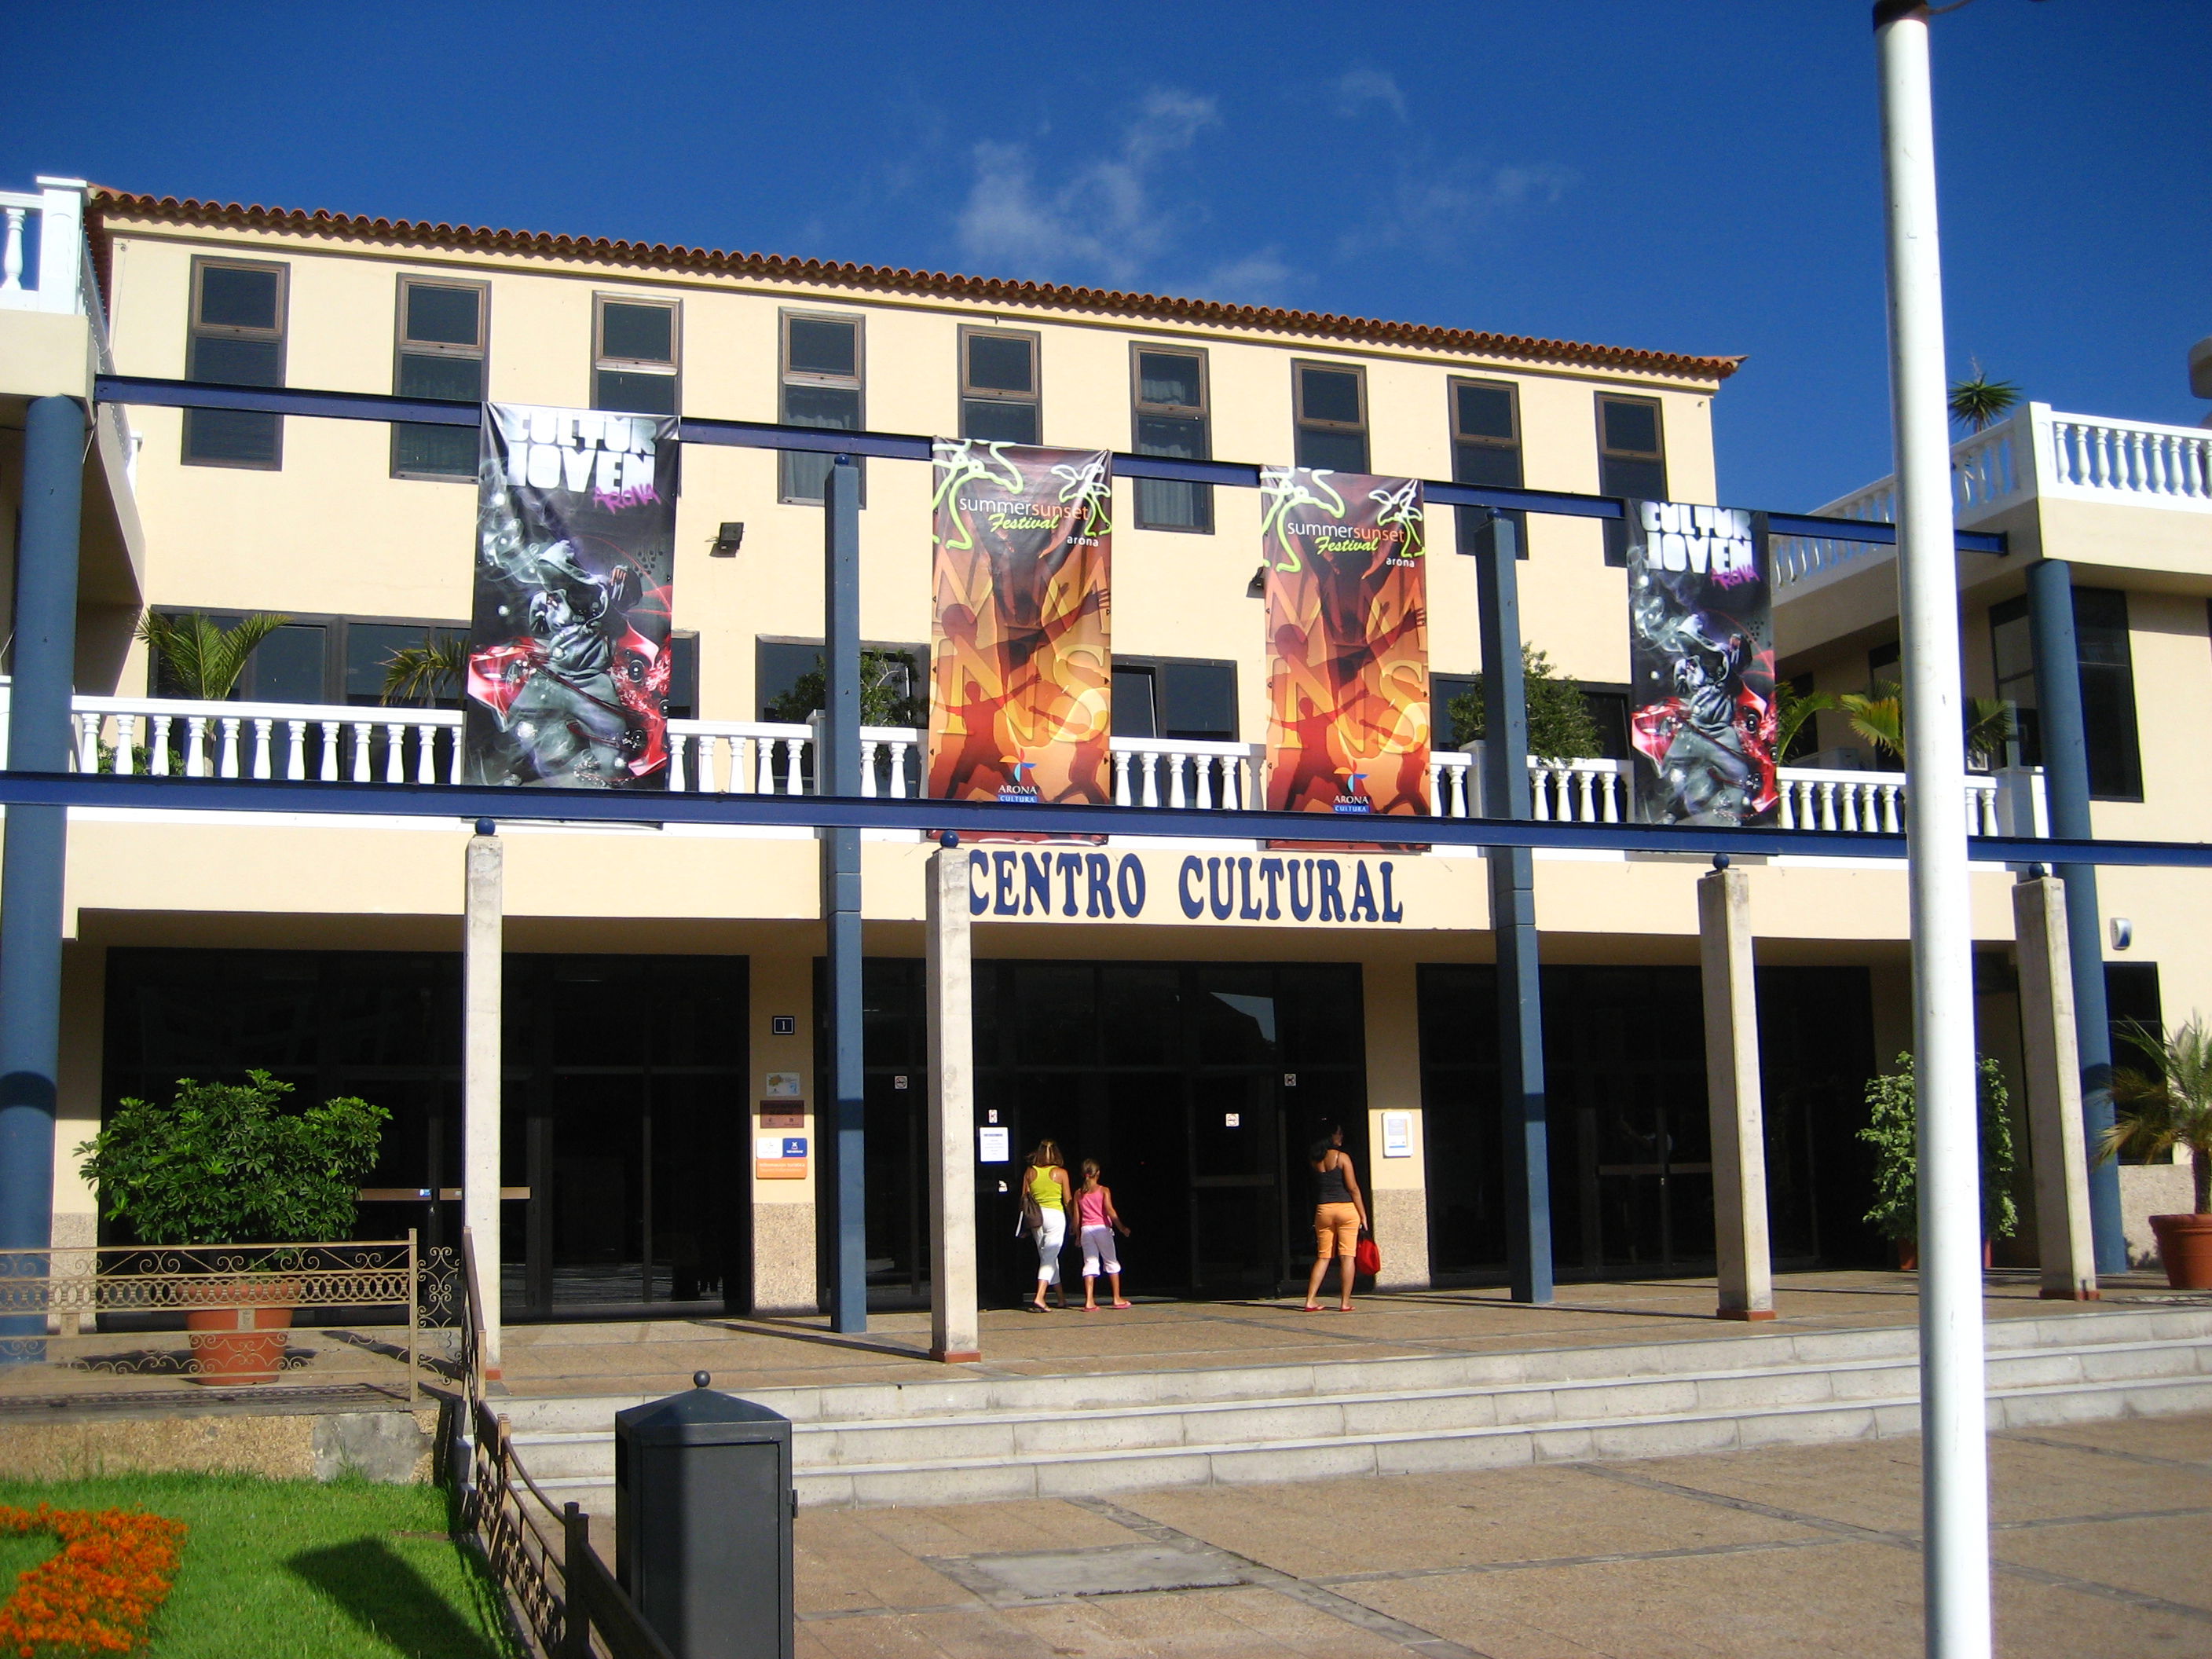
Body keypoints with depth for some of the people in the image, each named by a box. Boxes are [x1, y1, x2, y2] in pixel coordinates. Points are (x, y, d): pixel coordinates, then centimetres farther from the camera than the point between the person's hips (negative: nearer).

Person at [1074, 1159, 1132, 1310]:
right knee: (1111, 1262, 9)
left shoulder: (1079, 1193, 8)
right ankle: (1117, 1299, 11)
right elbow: (1109, 1210, -13)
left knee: (1090, 1263, 1)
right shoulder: (1104, 1190, -1)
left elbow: (1076, 1217, 8)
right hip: (1102, 1228, -3)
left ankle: (1089, 1301, -10)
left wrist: (1078, 1236, 17)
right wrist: (1122, 1228, -13)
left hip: (1086, 1229, 3)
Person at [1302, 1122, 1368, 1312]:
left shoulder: (1314, 1159, 7)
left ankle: (1311, 1300, 6)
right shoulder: (1341, 1157, -7)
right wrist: (1363, 1215, -4)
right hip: (1346, 1208, -4)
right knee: (1347, 1256, 0)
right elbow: (1353, 1188, -9)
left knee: (1323, 1256, 10)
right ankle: (1345, 1302, -1)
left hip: (1323, 1209, 4)